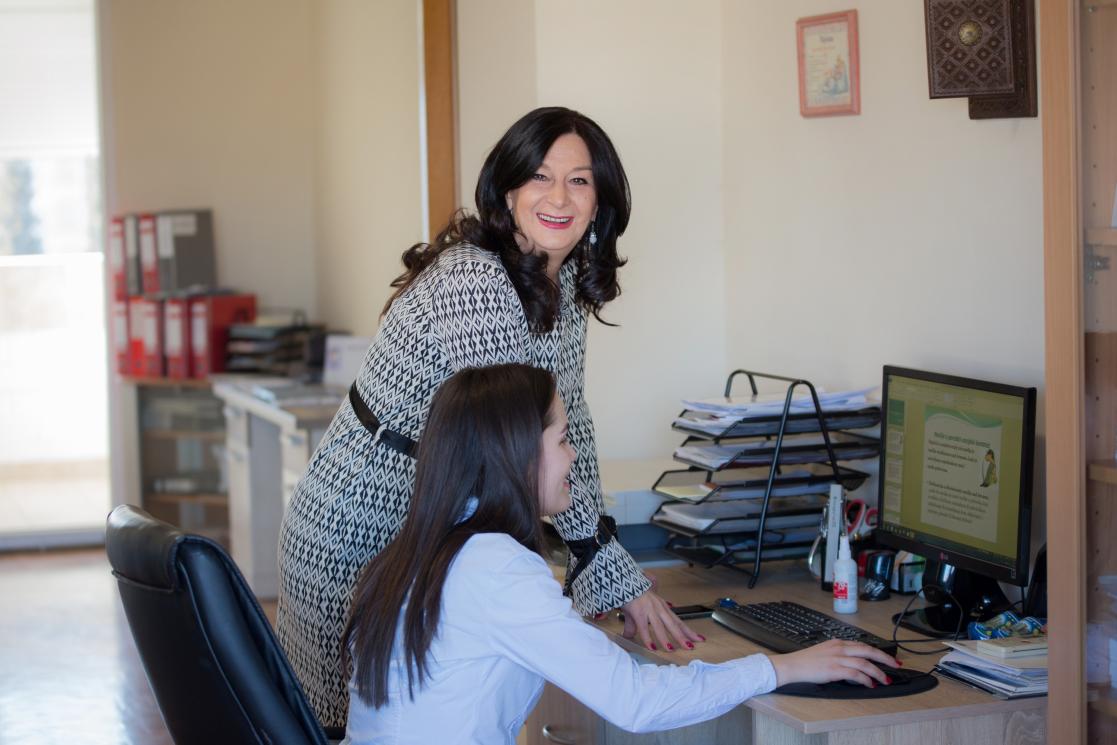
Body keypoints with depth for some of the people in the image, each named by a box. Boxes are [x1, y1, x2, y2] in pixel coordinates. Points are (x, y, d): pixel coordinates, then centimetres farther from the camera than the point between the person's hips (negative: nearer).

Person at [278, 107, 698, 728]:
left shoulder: (563, 281, 3)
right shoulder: (475, 281, -26)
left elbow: (568, 427, 7)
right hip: (362, 532, -8)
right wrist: (623, 581, -23)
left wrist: (624, 586, 1)